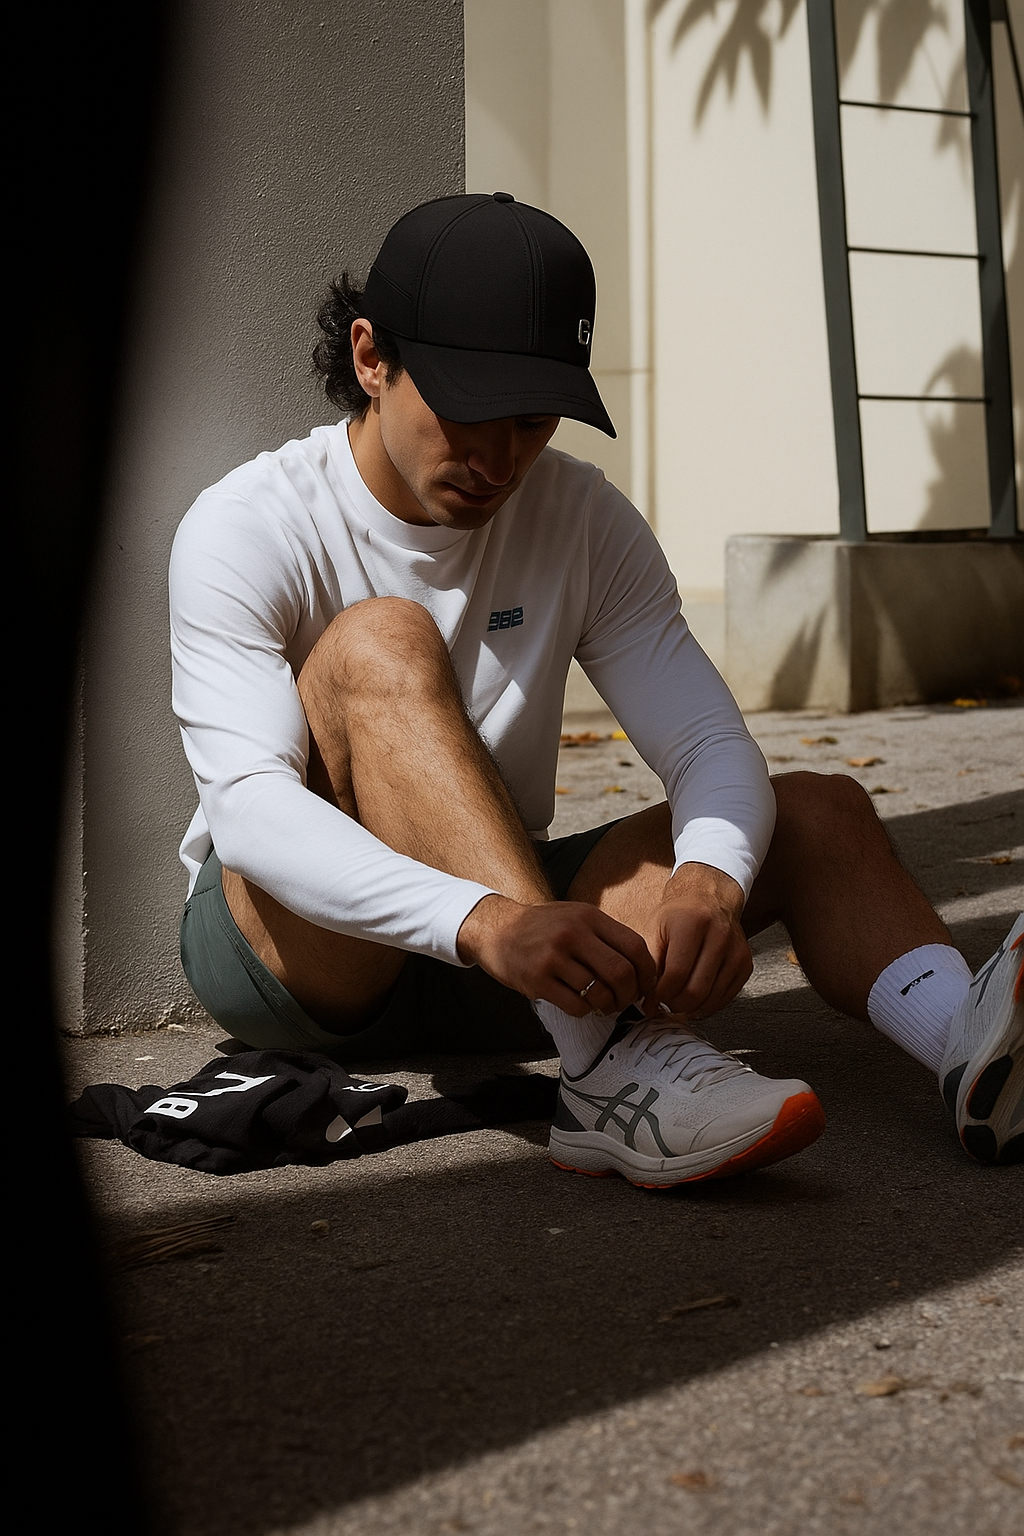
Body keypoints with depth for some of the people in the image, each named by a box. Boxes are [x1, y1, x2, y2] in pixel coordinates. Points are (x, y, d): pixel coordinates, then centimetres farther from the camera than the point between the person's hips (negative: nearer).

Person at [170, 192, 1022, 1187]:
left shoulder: (583, 519, -1)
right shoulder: (245, 530, -15)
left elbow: (709, 743, -9)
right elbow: (248, 806, -29)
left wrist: (708, 879, -35)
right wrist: (484, 921, -46)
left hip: (505, 942, 5)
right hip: (288, 940, -4)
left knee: (815, 812, -12)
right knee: (379, 642, -31)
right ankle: (612, 1064, -44)